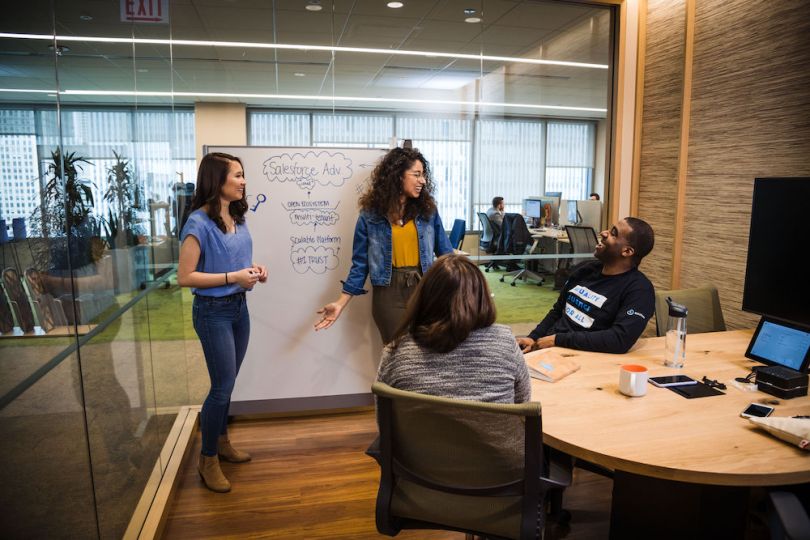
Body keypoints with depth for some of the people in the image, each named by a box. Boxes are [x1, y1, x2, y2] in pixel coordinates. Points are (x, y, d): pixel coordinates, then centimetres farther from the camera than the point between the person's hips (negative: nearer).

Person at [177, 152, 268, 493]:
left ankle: (221, 441, 37)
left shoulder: (238, 218, 4)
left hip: (239, 307, 7)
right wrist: (233, 277, -22)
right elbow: (185, 277, -18)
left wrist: (254, 269, -1)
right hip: (213, 311, -7)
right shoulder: (199, 223, -18)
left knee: (227, 383, 18)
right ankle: (208, 459, 18)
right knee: (222, 386, 0)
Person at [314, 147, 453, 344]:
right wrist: (340, 304, -4)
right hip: (389, 294, -2)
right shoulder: (370, 216, -2)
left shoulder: (428, 210, 4)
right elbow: (360, 264, 1)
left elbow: (446, 253, 9)